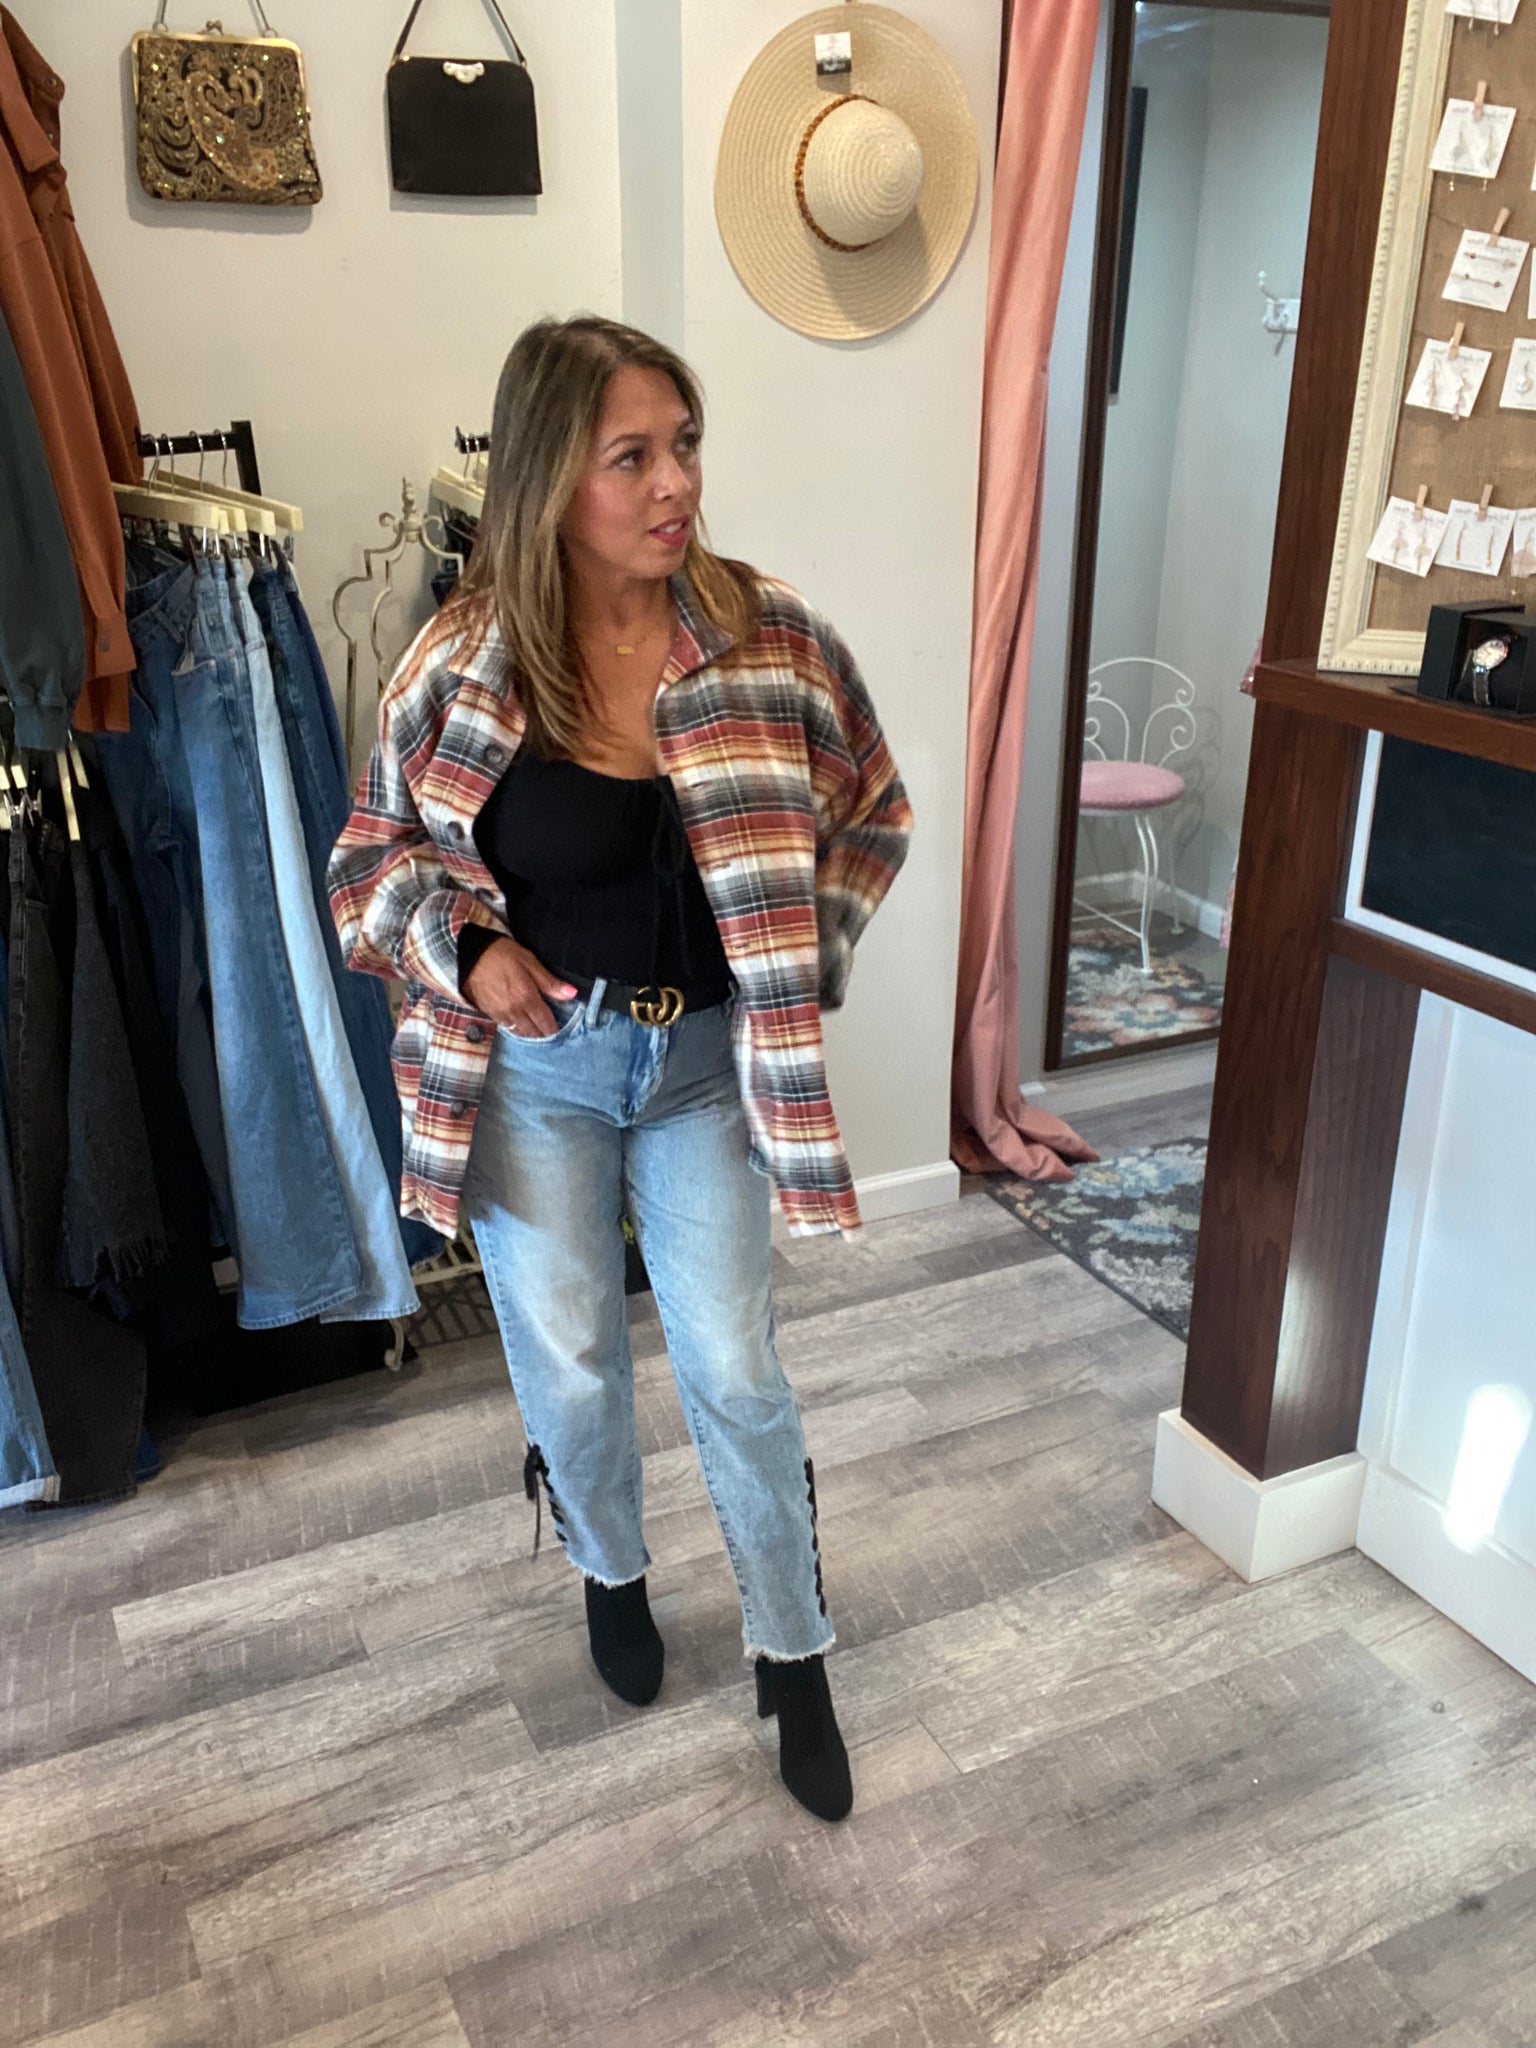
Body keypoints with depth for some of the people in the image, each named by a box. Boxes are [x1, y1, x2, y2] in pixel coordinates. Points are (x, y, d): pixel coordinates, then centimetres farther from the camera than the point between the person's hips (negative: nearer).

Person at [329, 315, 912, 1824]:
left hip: (708, 1059, 0)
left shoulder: (772, 640, -9)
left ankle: (792, 1651, 29)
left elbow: (870, 808, 7)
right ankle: (610, 1571, 45)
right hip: (534, 1065, 0)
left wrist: (806, 960, -4)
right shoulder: (459, 666, -11)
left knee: (736, 1371, 5)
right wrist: (463, 949, -16)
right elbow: (375, 859, 3)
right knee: (569, 1363, 13)